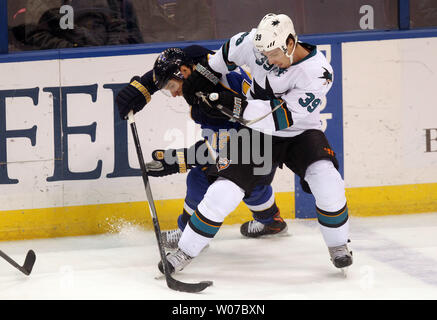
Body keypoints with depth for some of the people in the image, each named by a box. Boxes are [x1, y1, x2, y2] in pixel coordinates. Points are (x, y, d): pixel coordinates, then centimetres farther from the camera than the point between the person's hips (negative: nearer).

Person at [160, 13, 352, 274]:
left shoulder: (318, 73, -28)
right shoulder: (256, 43, -17)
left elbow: (282, 117, -32)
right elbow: (230, 52, 8)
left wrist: (239, 106, -38)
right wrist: (203, 75, 8)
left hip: (299, 133, -2)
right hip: (255, 130, 2)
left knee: (325, 179, -27)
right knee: (224, 191, -12)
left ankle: (338, 244, -3)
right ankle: (185, 252, 2)